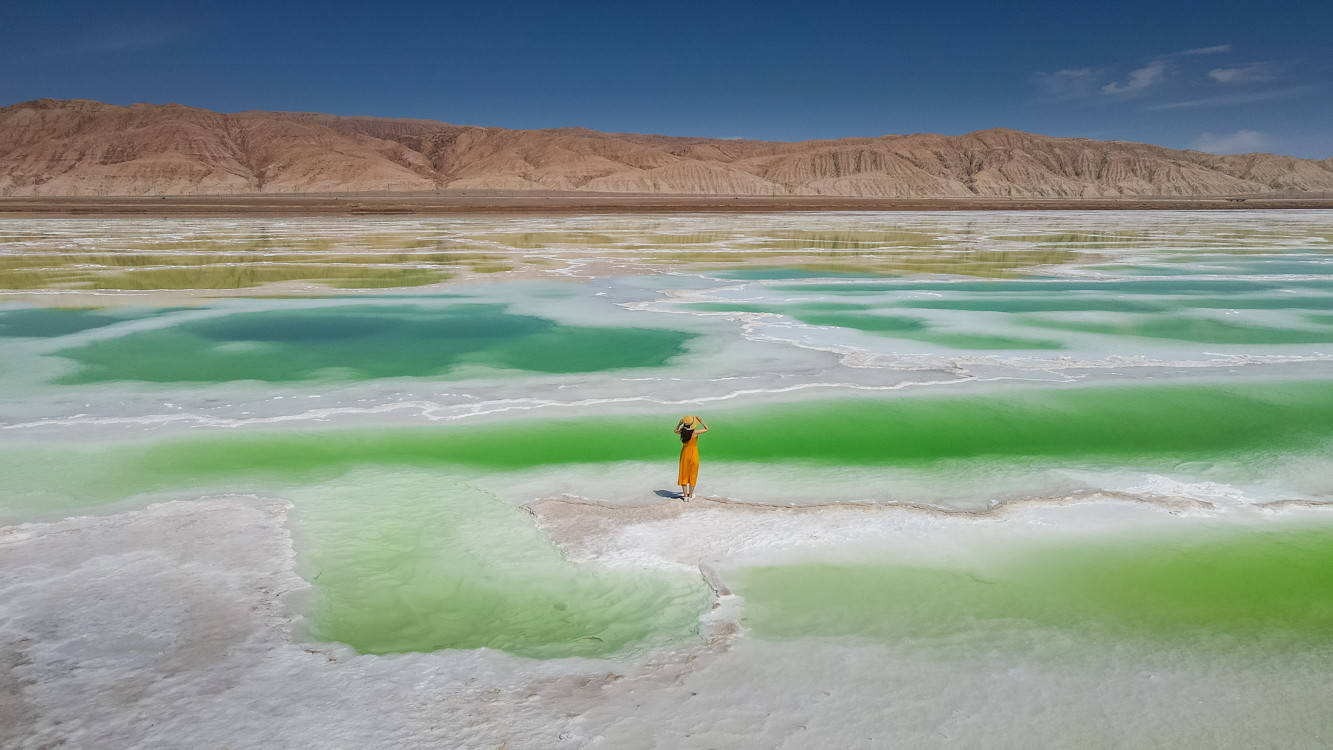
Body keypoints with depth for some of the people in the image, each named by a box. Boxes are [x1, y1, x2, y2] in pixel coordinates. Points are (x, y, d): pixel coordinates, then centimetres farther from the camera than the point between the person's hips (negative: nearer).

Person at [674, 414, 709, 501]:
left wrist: (679, 423, 8)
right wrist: (700, 421, -7)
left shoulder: (682, 432, -10)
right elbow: (706, 429, -6)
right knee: (692, 475, 10)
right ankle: (690, 496, 13)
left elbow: (676, 431, 15)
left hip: (684, 453, 3)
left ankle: (685, 495, 13)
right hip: (693, 454, -3)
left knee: (684, 474, 11)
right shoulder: (695, 432, -20)